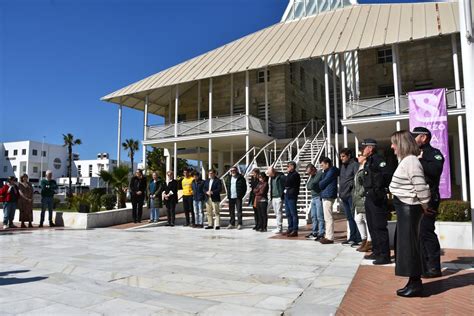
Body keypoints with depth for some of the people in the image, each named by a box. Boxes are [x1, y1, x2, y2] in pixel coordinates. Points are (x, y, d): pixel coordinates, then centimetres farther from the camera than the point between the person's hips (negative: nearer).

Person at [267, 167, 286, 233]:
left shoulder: (281, 176, -12)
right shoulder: (272, 178, 13)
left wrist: (282, 194, -15)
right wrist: (271, 197, 15)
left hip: (279, 197, -8)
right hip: (273, 197, 8)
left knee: (279, 213, -7)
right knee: (276, 213, 11)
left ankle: (279, 228, -3)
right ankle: (278, 227, 17)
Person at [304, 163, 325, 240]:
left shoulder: (320, 174, -8)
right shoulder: (312, 176, 18)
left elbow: (313, 184, -17)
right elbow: (308, 187, 14)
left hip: (319, 197, -9)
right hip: (313, 198, 9)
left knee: (320, 217, -6)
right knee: (313, 217, 11)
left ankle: (321, 234, -2)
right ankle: (314, 232, 20)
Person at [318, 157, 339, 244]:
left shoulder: (331, 171, -10)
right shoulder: (327, 172, 20)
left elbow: (323, 182, -11)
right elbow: (322, 182, 18)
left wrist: (318, 184, 6)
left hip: (328, 196, -10)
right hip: (325, 196, 10)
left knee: (328, 218, -7)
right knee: (327, 218, 14)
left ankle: (330, 238, -4)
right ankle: (327, 236, 22)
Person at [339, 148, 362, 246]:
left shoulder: (354, 164, -7)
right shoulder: (342, 166, 17)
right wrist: (341, 192, 13)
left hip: (351, 194, -8)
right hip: (344, 195, 8)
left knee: (355, 217, -7)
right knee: (349, 218, 13)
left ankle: (359, 239, -1)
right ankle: (352, 238, 21)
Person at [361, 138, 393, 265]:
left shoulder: (378, 160, -12)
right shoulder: (368, 162, 17)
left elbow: (388, 175, -24)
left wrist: (378, 188, -19)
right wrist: (367, 192, 15)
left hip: (377, 199, -10)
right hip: (369, 198, 10)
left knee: (379, 227, -6)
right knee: (372, 227, 15)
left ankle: (385, 256, 0)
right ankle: (376, 252, 26)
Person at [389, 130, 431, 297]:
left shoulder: (410, 160, -17)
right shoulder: (404, 160, 15)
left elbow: (421, 186, -23)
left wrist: (424, 205, -12)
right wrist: (422, 205, 17)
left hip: (409, 208, -10)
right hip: (404, 207, 10)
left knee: (409, 244, -2)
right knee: (405, 243, 14)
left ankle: (416, 284, 10)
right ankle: (413, 282, 25)